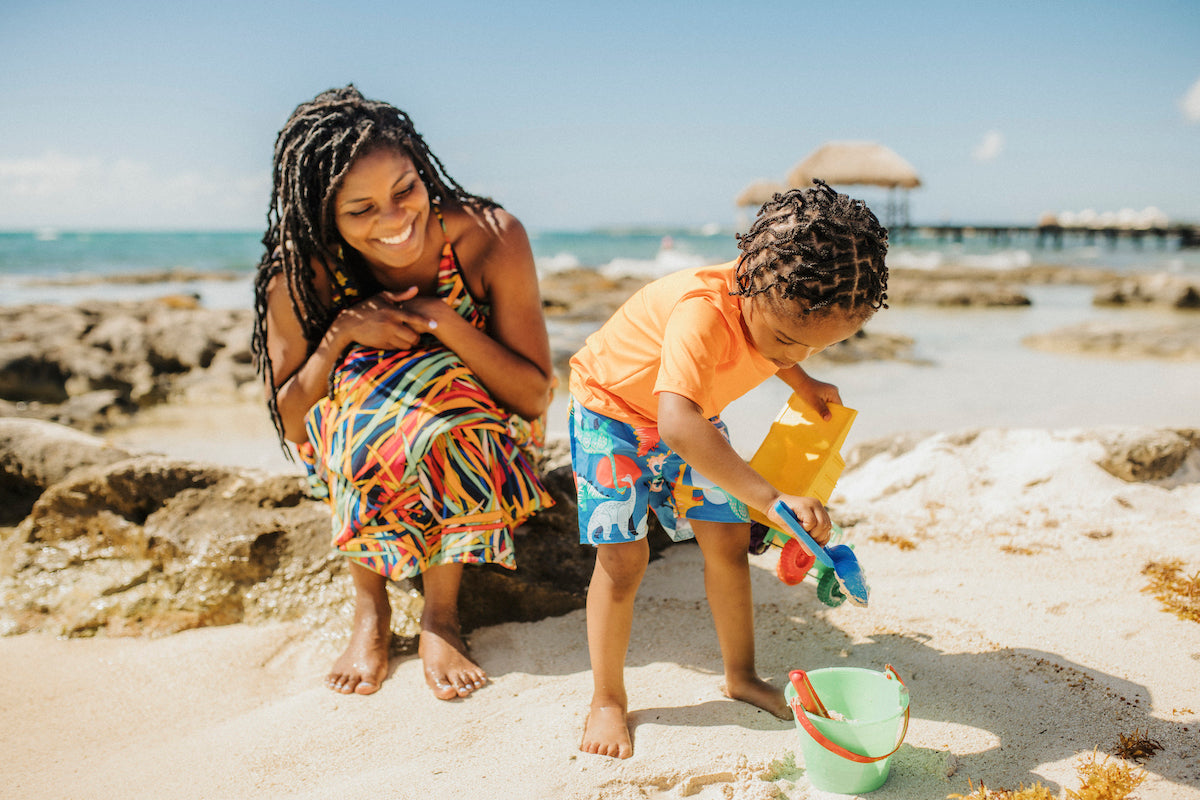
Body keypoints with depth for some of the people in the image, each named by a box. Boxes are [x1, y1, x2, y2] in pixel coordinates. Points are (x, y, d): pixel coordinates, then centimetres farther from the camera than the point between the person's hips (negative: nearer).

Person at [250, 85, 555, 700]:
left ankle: (440, 613, -16)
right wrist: (343, 333, -28)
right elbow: (289, 424, -13)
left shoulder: (490, 238, -22)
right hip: (355, 457, 1)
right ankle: (370, 611, -15)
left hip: (472, 447, -1)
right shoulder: (302, 273, -19)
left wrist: (448, 324, -32)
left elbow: (535, 396, -18)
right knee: (366, 381, -32)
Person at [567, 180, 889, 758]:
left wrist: (801, 381, 0)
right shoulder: (702, 312, -43)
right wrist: (771, 499, -61)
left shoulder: (789, 303, -17)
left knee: (729, 542, 3)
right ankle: (607, 700, 7)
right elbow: (676, 424, -57)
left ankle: (741, 676, 21)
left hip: (694, 416, 6)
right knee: (623, 556, -11)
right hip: (613, 409, -6)